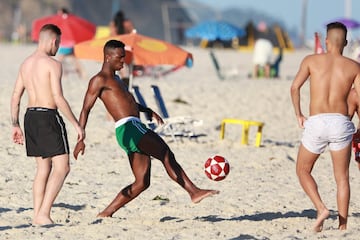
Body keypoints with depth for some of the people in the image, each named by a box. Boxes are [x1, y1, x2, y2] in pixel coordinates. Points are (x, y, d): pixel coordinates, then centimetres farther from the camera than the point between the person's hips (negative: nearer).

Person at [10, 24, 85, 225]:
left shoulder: (26, 63, 13)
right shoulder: (53, 64, -11)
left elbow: (16, 97, 14)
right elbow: (58, 98, -17)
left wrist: (16, 125, 20)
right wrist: (77, 125, -13)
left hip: (30, 116, 8)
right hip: (48, 116, -8)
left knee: (44, 168, 15)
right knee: (62, 167, -6)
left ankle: (37, 215, 12)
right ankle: (43, 214, -16)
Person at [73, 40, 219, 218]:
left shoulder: (114, 79, 28)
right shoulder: (100, 80, -1)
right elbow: (85, 109, -7)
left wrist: (149, 111, 29)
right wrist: (81, 139, -16)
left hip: (137, 130, 10)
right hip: (127, 128, -10)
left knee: (142, 183, 6)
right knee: (166, 154, -22)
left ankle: (106, 213, 8)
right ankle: (193, 191, -29)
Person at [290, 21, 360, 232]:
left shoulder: (312, 60, 5)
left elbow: (295, 87, -4)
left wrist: (298, 114, 8)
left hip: (316, 122, -1)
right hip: (341, 122, 1)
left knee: (303, 170, 16)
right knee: (342, 178, 10)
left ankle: (321, 208, -4)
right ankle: (343, 224, 7)